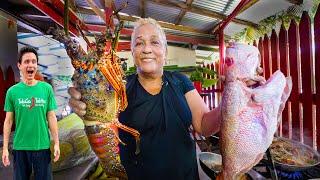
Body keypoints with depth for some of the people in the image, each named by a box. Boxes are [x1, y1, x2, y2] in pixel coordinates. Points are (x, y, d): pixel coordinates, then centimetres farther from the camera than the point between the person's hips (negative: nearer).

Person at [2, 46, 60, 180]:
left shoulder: (47, 88, -4)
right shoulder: (12, 91, -3)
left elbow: (51, 117, -2)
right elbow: (8, 121, 2)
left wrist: (56, 143, -4)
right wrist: (5, 148, 1)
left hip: (42, 146, 0)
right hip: (20, 147, 1)